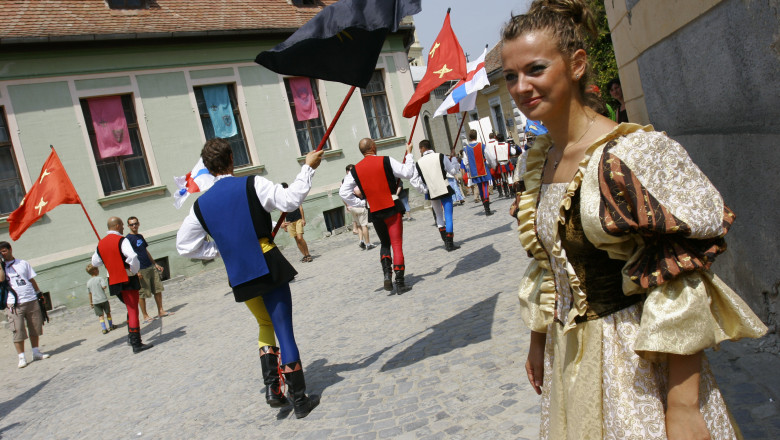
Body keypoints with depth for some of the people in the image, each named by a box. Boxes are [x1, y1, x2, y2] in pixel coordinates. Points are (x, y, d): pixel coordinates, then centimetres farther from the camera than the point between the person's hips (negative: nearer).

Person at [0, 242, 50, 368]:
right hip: (14, 304, -3)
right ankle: (21, 357, 3)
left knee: (35, 329, 9)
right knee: (18, 332, -5)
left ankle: (36, 352, 22)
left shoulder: (23, 263, 11)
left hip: (31, 301, 3)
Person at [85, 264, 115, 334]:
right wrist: (104, 287, 2)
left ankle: (104, 328, -2)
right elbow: (104, 286, -23)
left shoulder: (88, 282, 5)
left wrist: (91, 303, 17)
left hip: (95, 301, 3)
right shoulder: (100, 278, -8)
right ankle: (111, 326, 23)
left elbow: (89, 293, 10)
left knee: (100, 315, 5)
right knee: (108, 313, 13)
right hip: (103, 299, -3)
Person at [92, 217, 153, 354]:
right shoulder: (122, 240, -13)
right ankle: (136, 344, -5)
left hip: (113, 282, 7)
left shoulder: (100, 244, 9)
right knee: (133, 310, -4)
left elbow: (95, 262, 19)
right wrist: (136, 271, -11)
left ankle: (131, 336, 22)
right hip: (127, 280, -7)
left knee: (131, 308, 23)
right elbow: (132, 257, -27)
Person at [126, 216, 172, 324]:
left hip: (150, 267, 8)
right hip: (140, 270, -8)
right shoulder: (128, 238, -9)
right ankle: (145, 316, 6)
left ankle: (161, 311, 19)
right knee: (142, 294, -1)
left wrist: (155, 264, 22)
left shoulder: (140, 236, 15)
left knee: (158, 289, 10)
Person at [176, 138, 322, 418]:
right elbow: (290, 200, -16)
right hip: (270, 269, -4)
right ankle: (299, 400, 8)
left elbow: (185, 246, 10)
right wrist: (308, 167, -6)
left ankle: (272, 388, 13)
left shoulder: (201, 205, 5)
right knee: (284, 331, 3)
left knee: (265, 326, 25)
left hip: (240, 278, 4)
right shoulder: (252, 185, -8)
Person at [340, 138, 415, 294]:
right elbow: (408, 173, -6)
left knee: (384, 244, 21)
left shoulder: (355, 170, 4)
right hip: (392, 207, -3)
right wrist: (409, 154, 8)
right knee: (397, 244, 1)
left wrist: (360, 203, 9)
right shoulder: (386, 161, -6)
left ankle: (387, 275, 2)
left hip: (374, 211, 3)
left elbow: (344, 192, 2)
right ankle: (400, 283, 0)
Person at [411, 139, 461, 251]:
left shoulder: (419, 163, 0)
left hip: (432, 193, 2)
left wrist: (424, 190, 8)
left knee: (439, 216, 19)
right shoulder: (441, 156, -4)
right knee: (448, 216, 1)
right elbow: (453, 170, 1)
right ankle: (449, 243, -2)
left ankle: (446, 241, 19)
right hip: (444, 190, -2)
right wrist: (453, 158, 15)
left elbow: (414, 180, -2)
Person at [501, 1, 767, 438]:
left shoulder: (635, 153, -18)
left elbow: (681, 282, -19)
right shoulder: (539, 161, 3)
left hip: (638, 363, -6)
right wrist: (538, 341, 16)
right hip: (569, 360, 7)